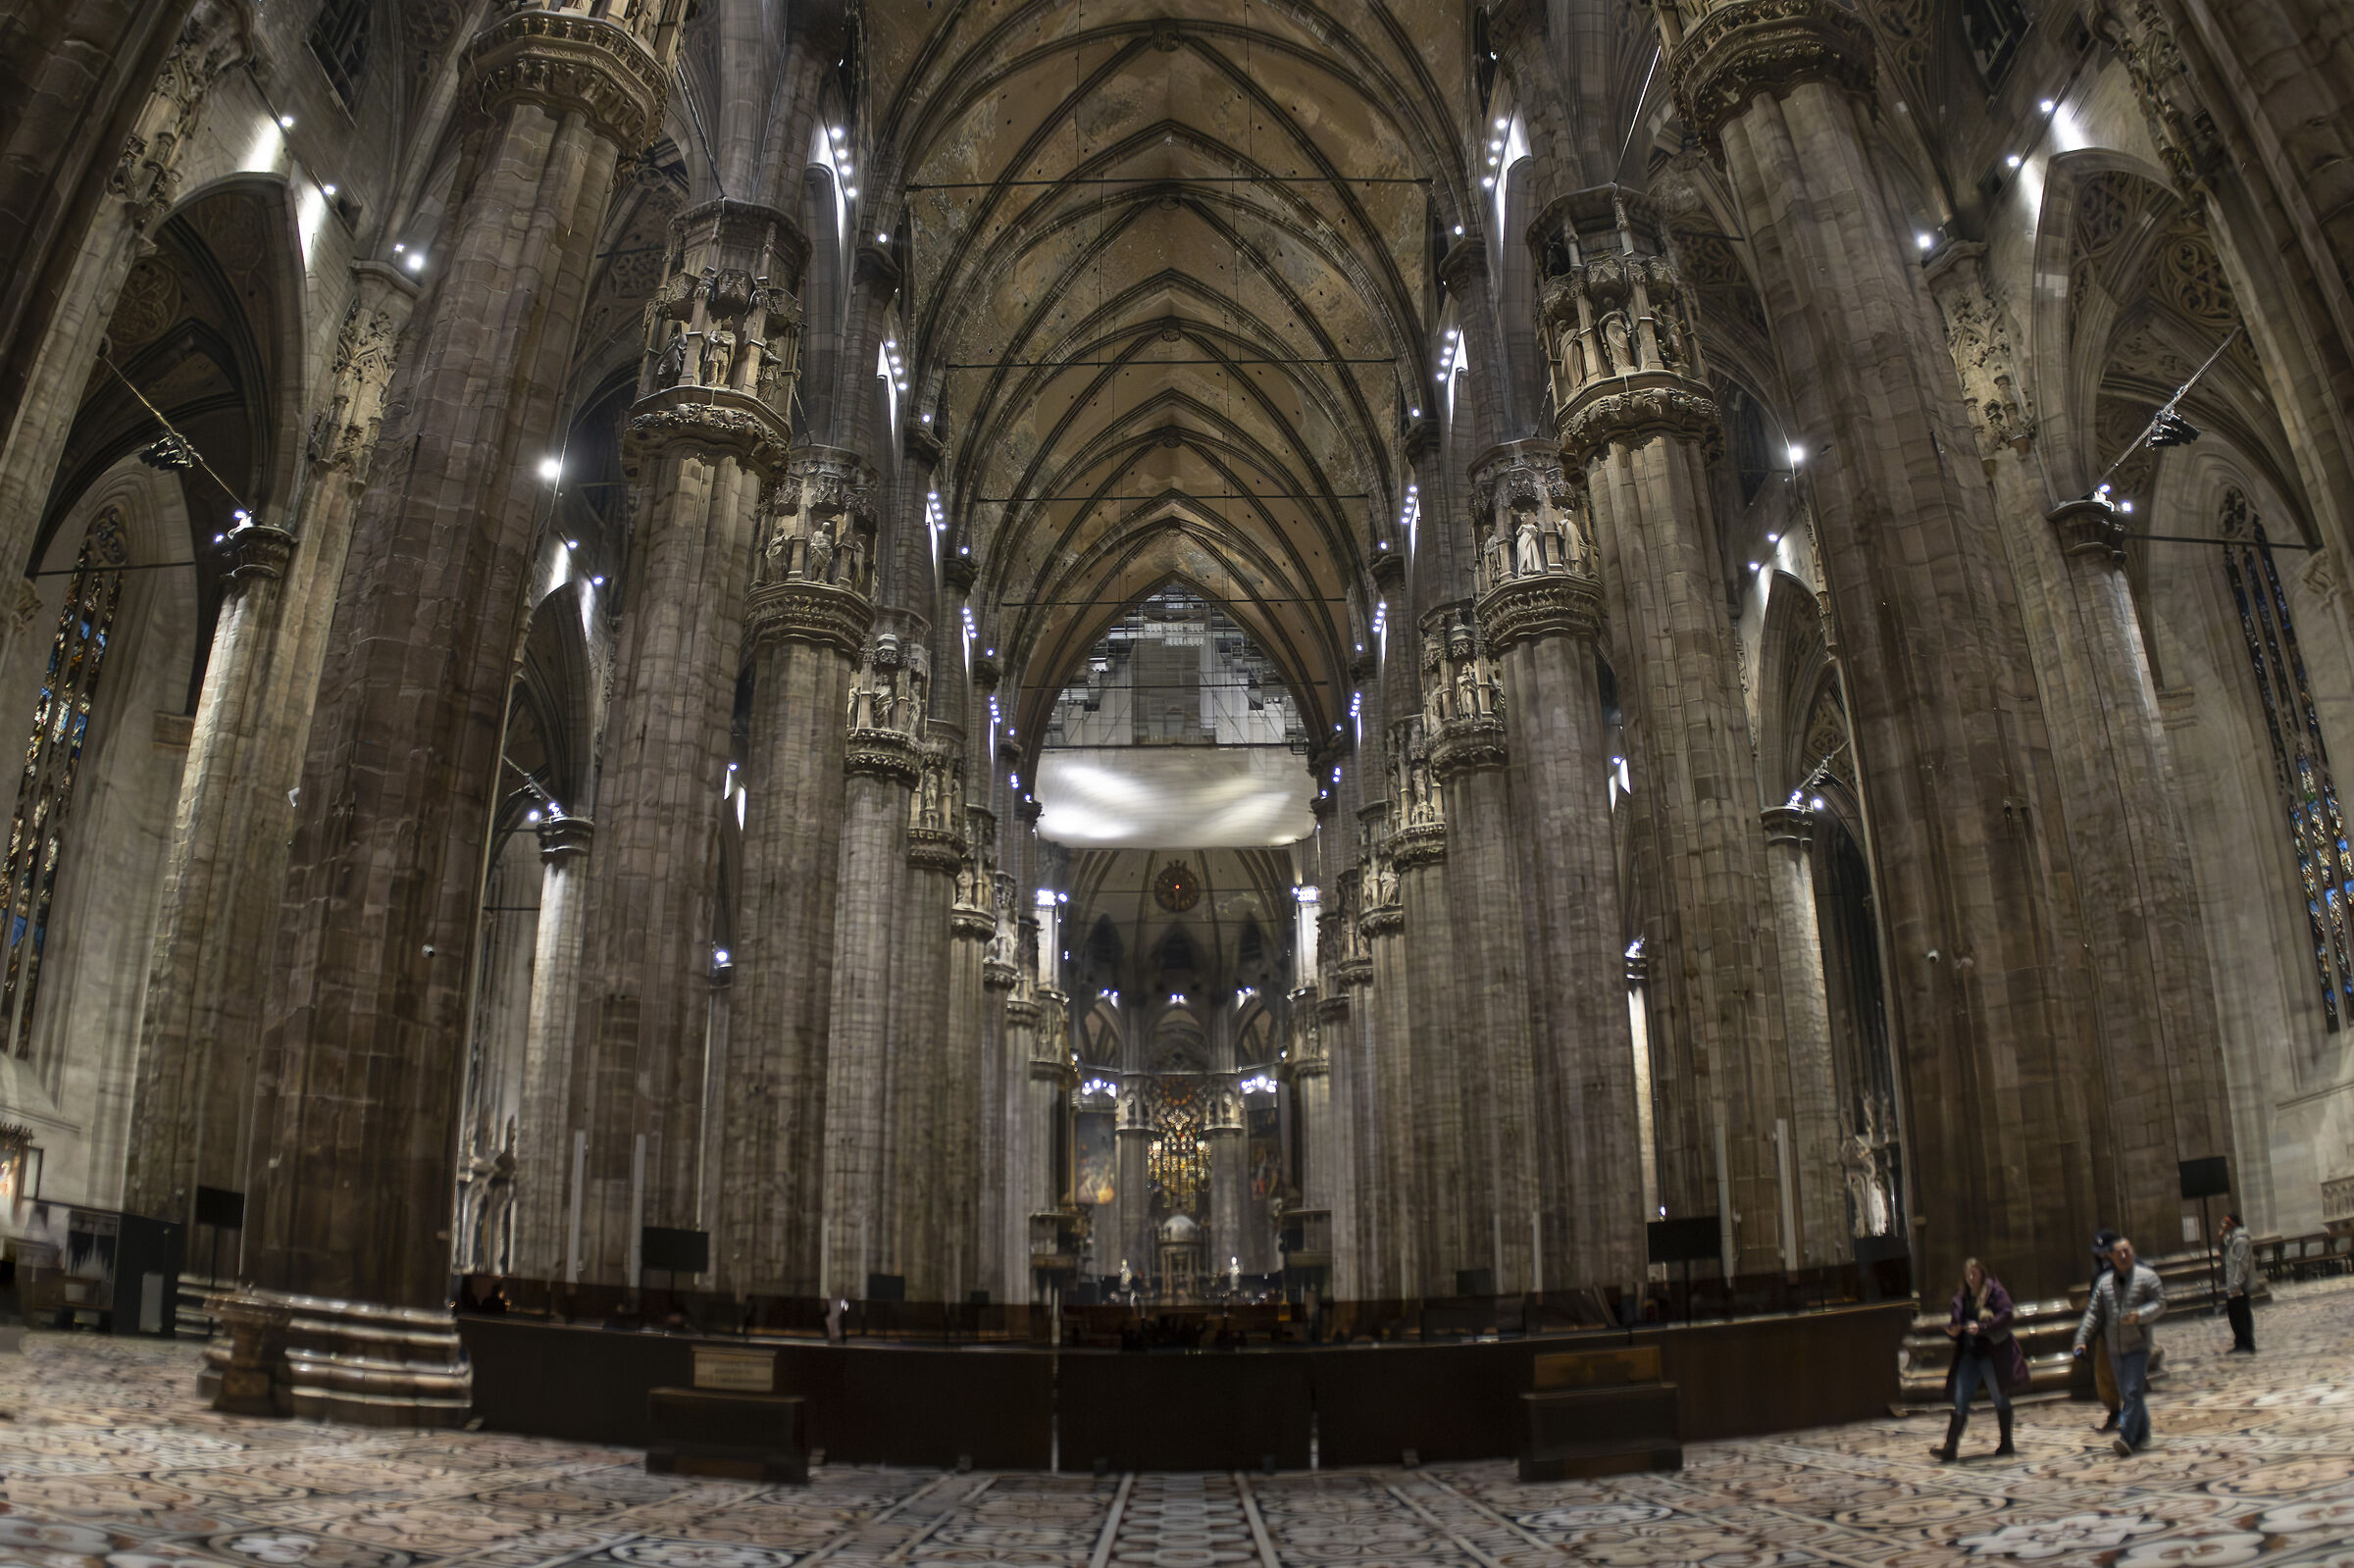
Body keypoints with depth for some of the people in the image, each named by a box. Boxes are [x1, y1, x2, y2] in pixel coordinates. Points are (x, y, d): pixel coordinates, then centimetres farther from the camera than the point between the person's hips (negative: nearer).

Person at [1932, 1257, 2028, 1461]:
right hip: (1968, 1353, 5)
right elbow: (1956, 1323, 17)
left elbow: (2005, 1316, -16)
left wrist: (1981, 1328, -25)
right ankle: (1950, 1447, -6)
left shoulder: (1995, 1292, -4)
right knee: (1960, 1400, -2)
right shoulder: (1961, 1297, 13)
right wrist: (1951, 1330, -6)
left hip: (1993, 1353, -5)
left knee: (2000, 1398, 8)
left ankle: (2006, 1444, 22)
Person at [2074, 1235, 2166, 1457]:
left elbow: (2160, 1303, -5)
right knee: (2126, 1395, 11)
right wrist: (2081, 1339, 1)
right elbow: (2094, 1313, 9)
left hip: (2138, 1345, -5)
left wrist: (2139, 1315, -23)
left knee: (2133, 1392, -13)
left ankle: (2126, 1437, -19)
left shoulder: (2146, 1276, -1)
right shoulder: (2105, 1282, 10)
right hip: (2115, 1348, 5)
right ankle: (2142, 1435, 24)